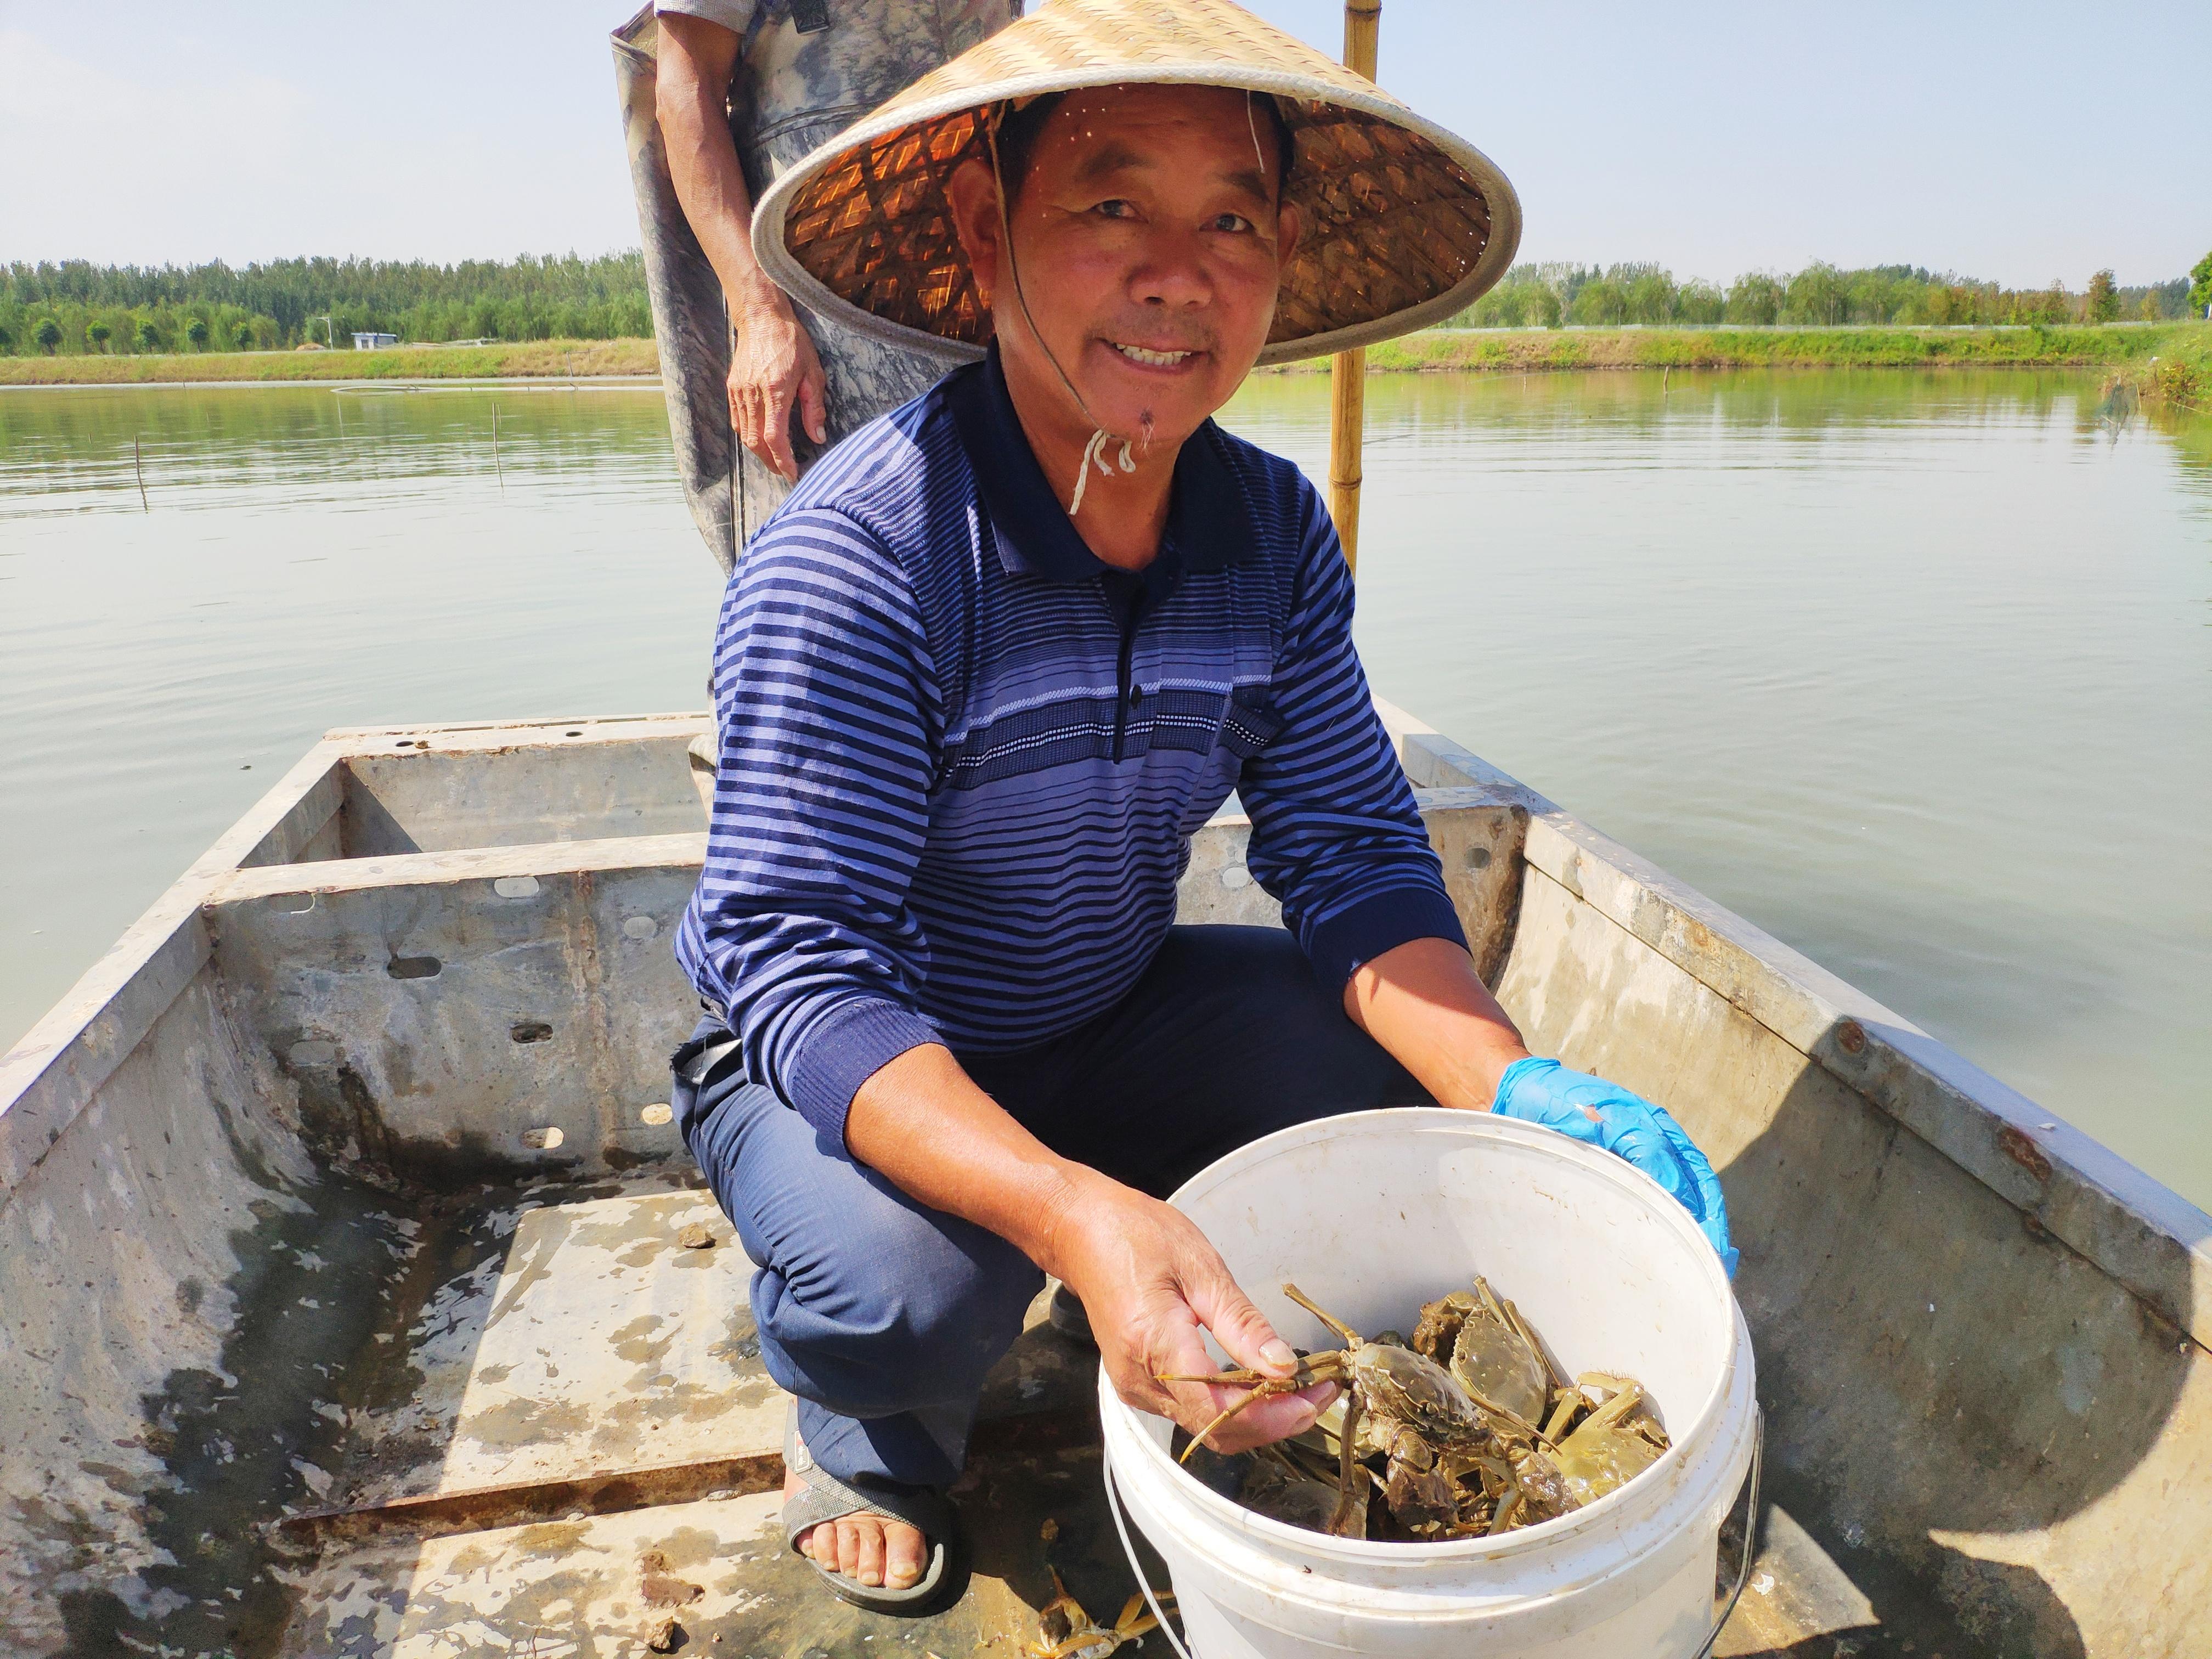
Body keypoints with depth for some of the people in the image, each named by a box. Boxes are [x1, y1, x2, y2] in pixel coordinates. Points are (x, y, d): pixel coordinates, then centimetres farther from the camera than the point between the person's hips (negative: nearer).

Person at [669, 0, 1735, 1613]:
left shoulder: (1275, 530, -11)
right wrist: (1071, 1214, -48)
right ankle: (864, 1429, 7)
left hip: (1117, 1020, 5)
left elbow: (1356, 855, -11)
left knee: (1410, 1086, -14)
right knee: (917, 1282, -32)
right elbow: (795, 966, -31)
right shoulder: (858, 555, -29)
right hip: (849, 1065, -4)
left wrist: (1512, 1090, -30)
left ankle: (1209, 1357, 16)